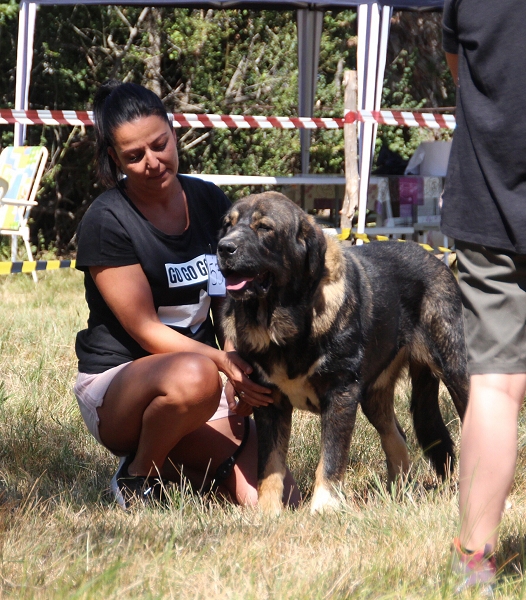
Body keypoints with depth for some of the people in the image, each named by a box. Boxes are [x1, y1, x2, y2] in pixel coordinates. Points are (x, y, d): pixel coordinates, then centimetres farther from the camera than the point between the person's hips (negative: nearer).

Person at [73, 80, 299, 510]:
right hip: (116, 380, -5)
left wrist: (237, 375, -10)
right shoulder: (106, 223, -12)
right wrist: (225, 362, -30)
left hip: (206, 374, 5)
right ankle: (139, 475, -12)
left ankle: (171, 463, 12)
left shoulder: (209, 202, 5)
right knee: (193, 376, -42)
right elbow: (146, 331, -15)